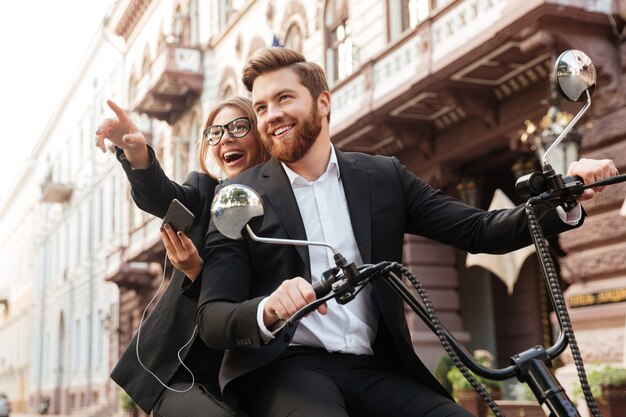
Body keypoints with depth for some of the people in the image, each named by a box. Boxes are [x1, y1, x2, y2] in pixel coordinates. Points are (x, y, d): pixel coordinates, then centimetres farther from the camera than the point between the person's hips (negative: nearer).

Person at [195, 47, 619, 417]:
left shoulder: (383, 177, 10)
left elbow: (477, 230, 4)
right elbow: (212, 318, -3)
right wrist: (268, 310, -26)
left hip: (375, 372, 3)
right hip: (287, 367, -3)